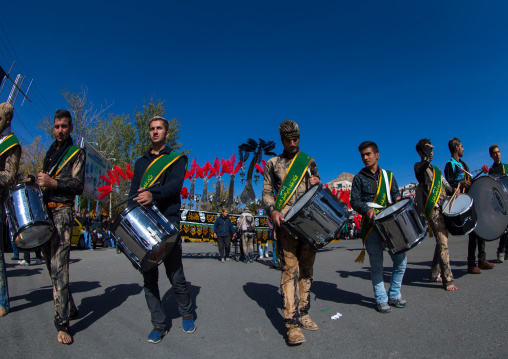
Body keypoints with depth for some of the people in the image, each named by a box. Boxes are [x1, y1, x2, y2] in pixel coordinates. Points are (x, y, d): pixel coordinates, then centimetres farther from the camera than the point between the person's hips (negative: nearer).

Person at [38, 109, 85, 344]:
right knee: (51, 267, 10)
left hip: (62, 212, -7)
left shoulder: (76, 153, 2)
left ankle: (62, 323, -12)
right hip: (43, 211, 7)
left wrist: (54, 183, -21)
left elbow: (79, 186, -9)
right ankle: (69, 309, 22)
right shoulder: (50, 152, 22)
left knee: (59, 268, -14)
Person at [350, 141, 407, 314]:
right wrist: (367, 209, -19)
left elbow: (395, 193, 16)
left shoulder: (388, 175, 15)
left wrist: (398, 199, -8)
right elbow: (354, 201, 0)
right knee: (376, 264, 0)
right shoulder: (359, 178, 6)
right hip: (372, 225, -3)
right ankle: (381, 299, 15)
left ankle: (394, 295, 24)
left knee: (400, 259, 4)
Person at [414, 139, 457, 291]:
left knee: (442, 242, 11)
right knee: (443, 243, -12)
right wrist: (426, 147, -11)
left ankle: (435, 274, 22)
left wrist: (453, 190, 7)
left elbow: (444, 186, 26)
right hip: (433, 209, -8)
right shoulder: (419, 166, -2)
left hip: (444, 208, 8)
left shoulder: (436, 169, 23)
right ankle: (447, 280, -7)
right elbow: (425, 161, -25)